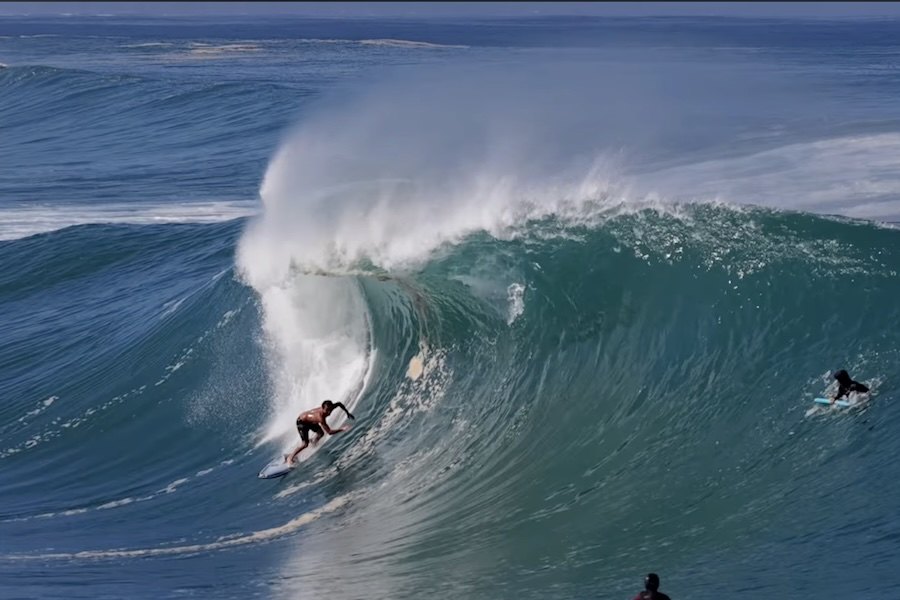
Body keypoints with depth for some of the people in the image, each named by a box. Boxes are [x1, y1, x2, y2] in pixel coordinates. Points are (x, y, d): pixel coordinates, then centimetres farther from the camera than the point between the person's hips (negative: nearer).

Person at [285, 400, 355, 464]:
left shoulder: (328, 408, -23)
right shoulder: (320, 417, -43)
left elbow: (339, 404, -1)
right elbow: (329, 432, -41)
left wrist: (348, 413, -2)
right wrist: (342, 429, -43)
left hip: (310, 420, 8)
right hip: (302, 422, -8)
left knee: (320, 434, 8)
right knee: (305, 444, -11)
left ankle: (313, 442, 39)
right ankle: (290, 458, 4)